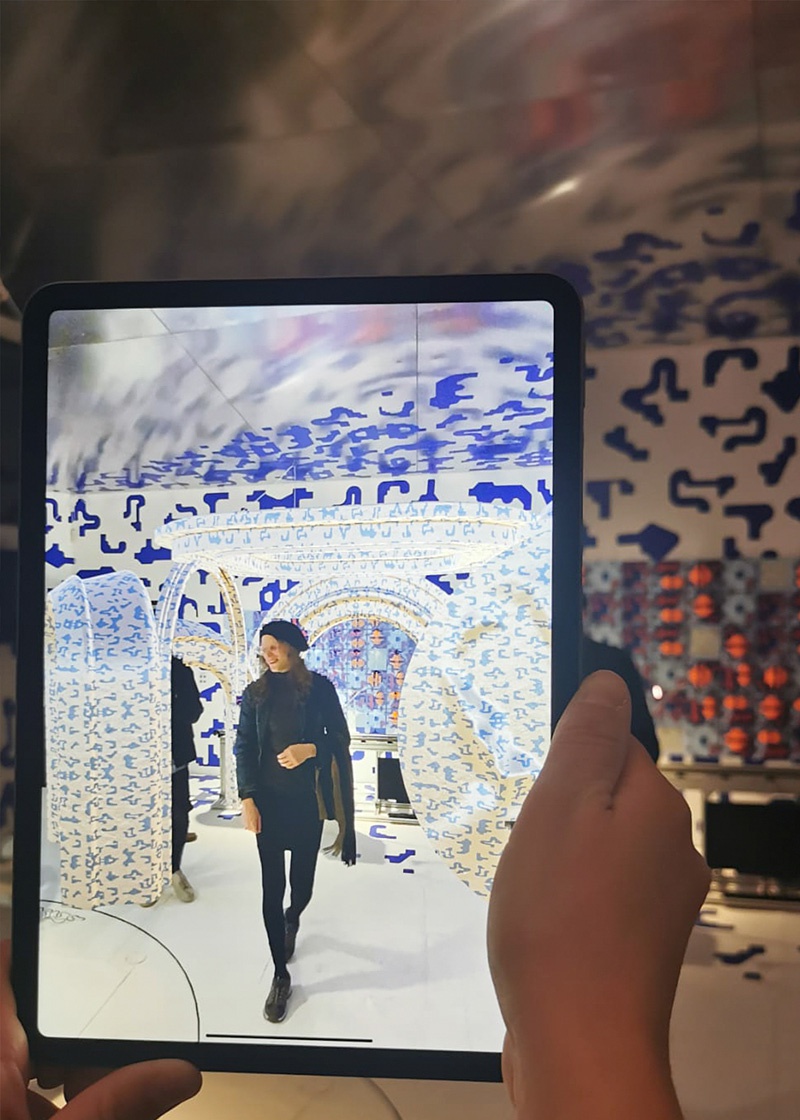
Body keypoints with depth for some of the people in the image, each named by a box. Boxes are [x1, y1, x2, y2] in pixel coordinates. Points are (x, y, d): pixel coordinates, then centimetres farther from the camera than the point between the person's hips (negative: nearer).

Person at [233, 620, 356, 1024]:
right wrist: (247, 798, -7)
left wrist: (309, 749, -21)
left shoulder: (319, 687, -4)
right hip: (269, 801, 1)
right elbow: (243, 748, 1)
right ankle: (281, 976, 15)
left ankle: (292, 918, 46)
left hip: (307, 800, -1)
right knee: (272, 887, 1)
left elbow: (340, 739, -2)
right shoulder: (255, 693, 2)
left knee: (301, 880, 8)